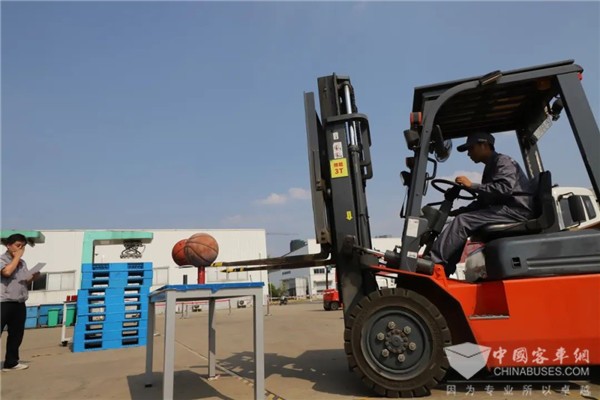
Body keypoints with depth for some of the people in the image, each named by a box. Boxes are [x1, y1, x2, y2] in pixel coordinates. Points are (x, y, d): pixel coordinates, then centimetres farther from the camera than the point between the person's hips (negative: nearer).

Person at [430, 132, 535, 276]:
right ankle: (443, 271, -14)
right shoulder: (490, 168, 23)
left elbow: (504, 188, -24)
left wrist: (472, 185, -21)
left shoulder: (503, 161, -4)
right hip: (502, 210, 9)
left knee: (463, 221, -22)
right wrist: (456, 211, 10)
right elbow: (482, 202, 20)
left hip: (515, 210, -9)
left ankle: (434, 263, -24)